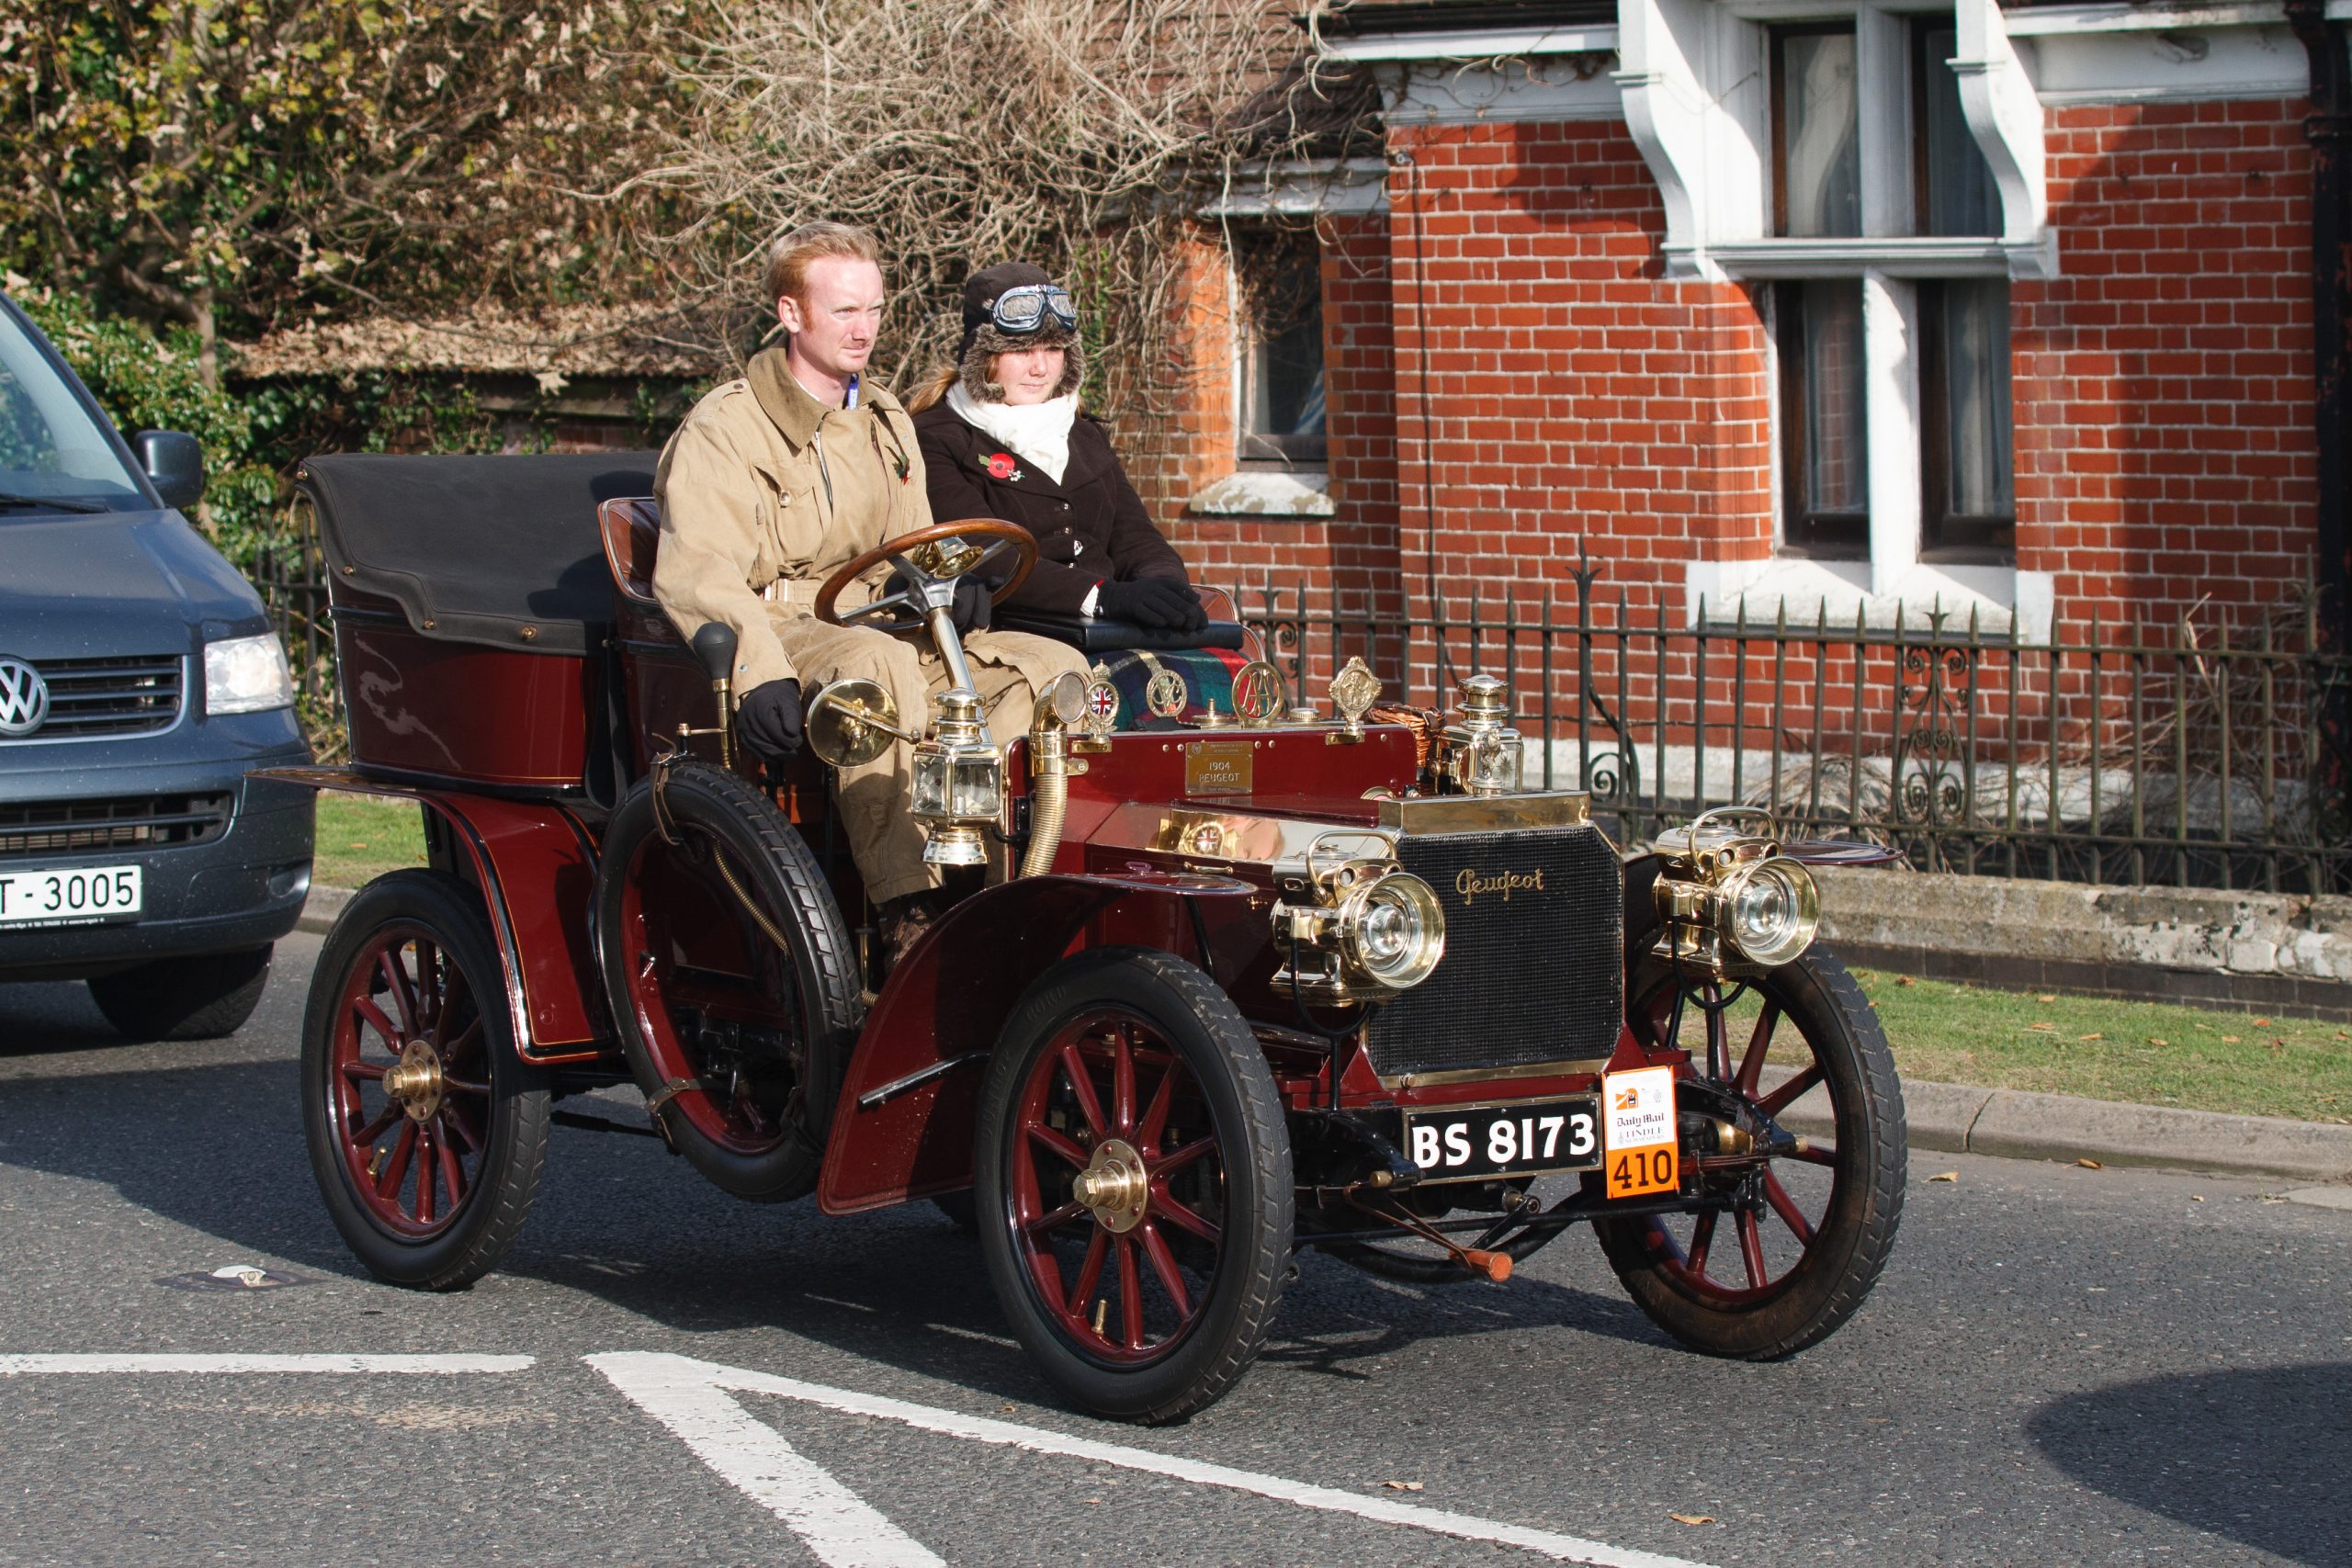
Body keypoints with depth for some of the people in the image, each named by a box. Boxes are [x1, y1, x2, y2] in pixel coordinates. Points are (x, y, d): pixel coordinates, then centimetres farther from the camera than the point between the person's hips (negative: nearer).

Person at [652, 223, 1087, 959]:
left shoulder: (887, 422, 20)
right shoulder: (723, 429, -5)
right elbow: (695, 573, -18)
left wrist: (949, 587, 0)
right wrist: (759, 672, -35)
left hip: (881, 629, 8)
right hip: (778, 635, -7)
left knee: (1055, 665, -11)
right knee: (878, 662, -41)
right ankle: (906, 908, -44)